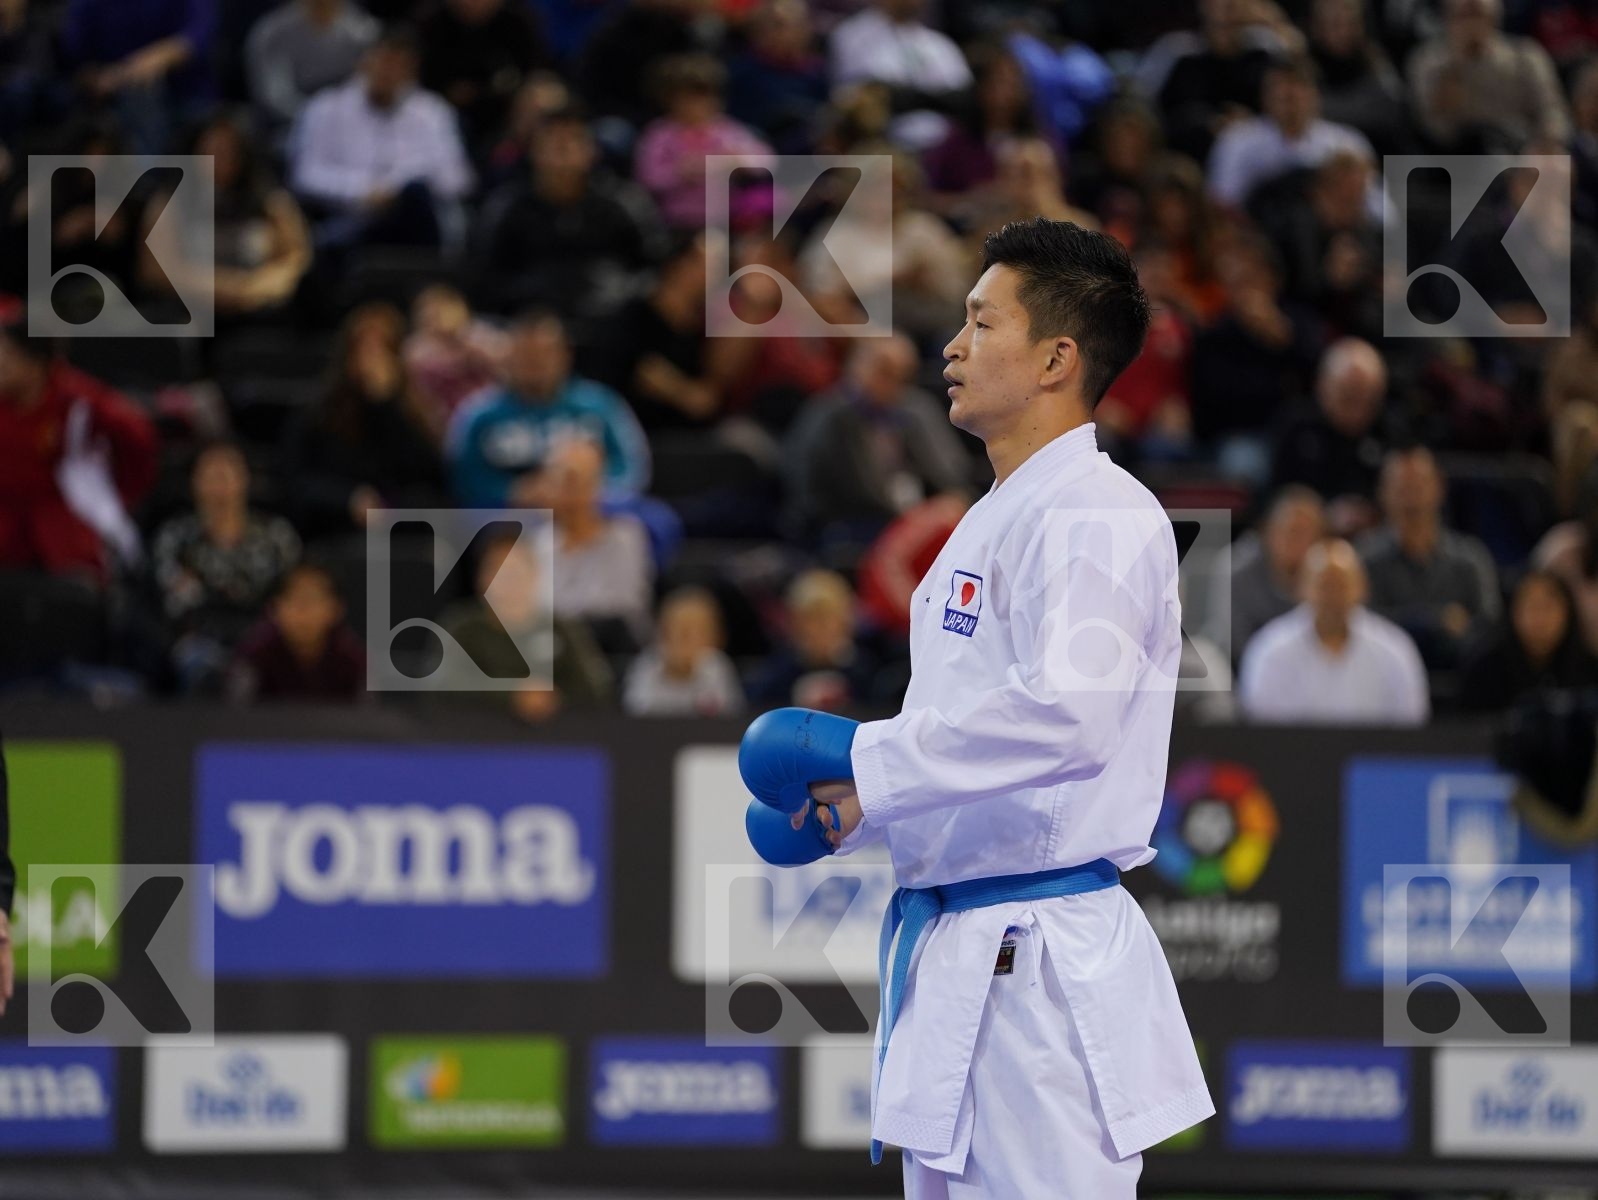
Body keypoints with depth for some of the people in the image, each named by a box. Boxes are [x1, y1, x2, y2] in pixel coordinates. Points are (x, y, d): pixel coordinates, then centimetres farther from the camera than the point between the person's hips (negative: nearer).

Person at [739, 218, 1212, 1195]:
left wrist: (869, 762, -21)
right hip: (956, 955, 11)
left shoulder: (1096, 518, -15)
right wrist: (851, 805, 11)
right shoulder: (999, 519, 18)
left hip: (1041, 960, -11)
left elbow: (1069, 717, -29)